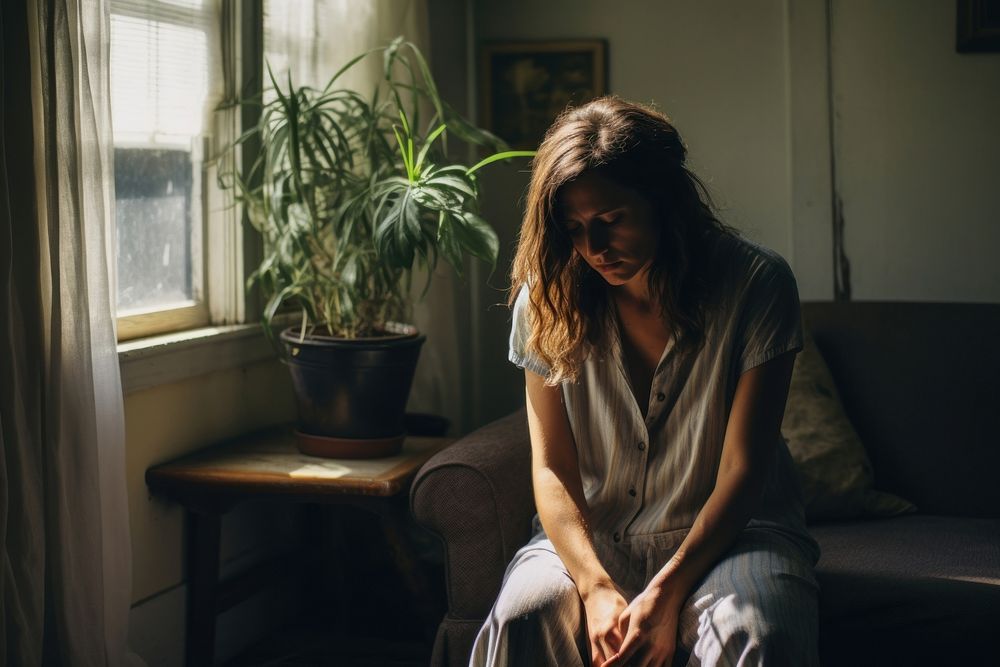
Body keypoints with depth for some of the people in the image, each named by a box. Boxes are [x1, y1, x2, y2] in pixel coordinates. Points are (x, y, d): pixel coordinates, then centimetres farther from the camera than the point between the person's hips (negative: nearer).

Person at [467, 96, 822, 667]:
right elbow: (553, 469, -5)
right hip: (593, 536, 2)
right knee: (520, 614, -30)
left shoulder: (756, 283, -11)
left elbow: (742, 470, -12)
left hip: (728, 533, -1)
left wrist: (665, 594, -23)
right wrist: (597, 588, -22)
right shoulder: (547, 300, -3)